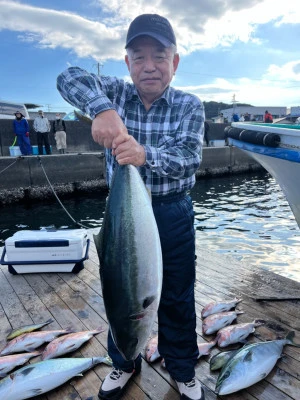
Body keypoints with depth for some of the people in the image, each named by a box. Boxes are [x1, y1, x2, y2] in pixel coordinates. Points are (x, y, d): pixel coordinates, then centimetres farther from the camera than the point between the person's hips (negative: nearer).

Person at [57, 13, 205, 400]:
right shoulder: (116, 93, -3)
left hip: (172, 213, -1)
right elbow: (69, 77, -20)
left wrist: (145, 155, -41)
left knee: (177, 297, 13)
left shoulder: (189, 106, -6)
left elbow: (188, 158, -21)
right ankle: (124, 363, 43)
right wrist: (102, 108, -41)